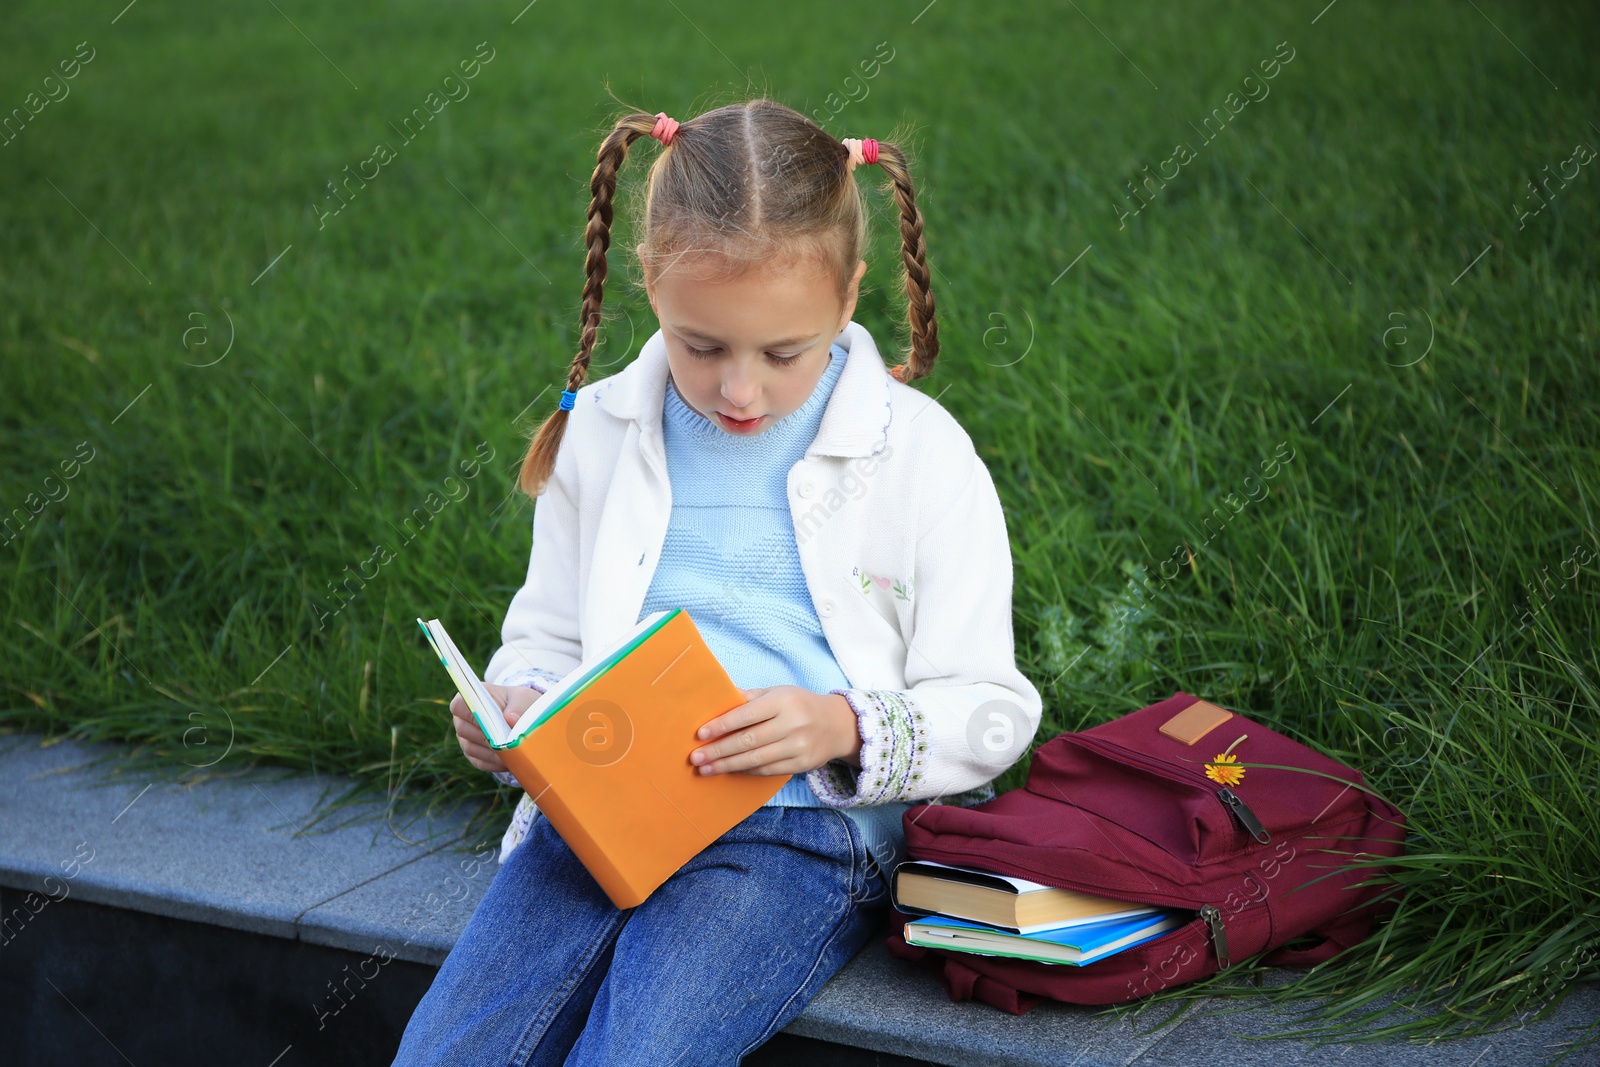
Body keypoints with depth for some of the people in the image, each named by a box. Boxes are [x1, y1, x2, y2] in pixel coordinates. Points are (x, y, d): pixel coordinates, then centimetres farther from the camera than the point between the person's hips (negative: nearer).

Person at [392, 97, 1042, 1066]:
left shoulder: (921, 454, 0)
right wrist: (512, 713, -2)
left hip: (806, 825, -3)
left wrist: (845, 729, -16)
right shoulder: (599, 430, 11)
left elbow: (989, 711, 2)